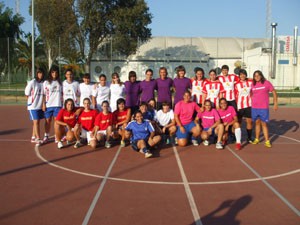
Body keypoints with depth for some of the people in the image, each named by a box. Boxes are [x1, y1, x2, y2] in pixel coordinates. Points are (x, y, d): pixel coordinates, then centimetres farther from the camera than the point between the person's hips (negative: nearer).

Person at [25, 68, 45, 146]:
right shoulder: (32, 82, -9)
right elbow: (27, 94, -3)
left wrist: (43, 103, 3)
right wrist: (32, 100, -3)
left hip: (40, 106, 5)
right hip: (33, 106, -5)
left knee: (36, 122, 12)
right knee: (36, 122, -7)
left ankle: (33, 137, 23)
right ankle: (38, 139, -5)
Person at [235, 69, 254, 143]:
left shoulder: (251, 82, 2)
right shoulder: (237, 85, -2)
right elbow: (236, 96, 1)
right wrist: (236, 106, -1)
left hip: (249, 105, 1)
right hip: (240, 105, -1)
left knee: (249, 121, 2)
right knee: (238, 121, 6)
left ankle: (249, 138, 12)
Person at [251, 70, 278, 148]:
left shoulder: (266, 83, -3)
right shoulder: (253, 85, 5)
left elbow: (274, 92, 1)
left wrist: (275, 103, -3)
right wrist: (251, 102, 11)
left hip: (264, 108, -3)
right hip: (254, 107, 3)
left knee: (264, 124, -2)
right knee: (257, 123, 12)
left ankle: (267, 141, 3)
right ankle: (257, 139, 23)